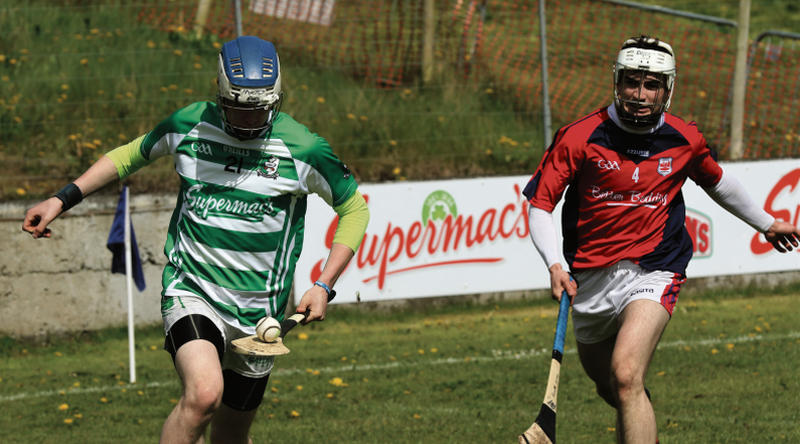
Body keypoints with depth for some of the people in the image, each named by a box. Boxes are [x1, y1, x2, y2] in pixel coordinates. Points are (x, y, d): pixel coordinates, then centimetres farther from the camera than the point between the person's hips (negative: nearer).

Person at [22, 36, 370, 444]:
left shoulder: (301, 149, -8)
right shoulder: (190, 125, -3)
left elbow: (354, 209, 6)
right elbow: (132, 154, 17)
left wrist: (323, 286, -3)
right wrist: (63, 199, 10)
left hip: (257, 311, 1)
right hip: (193, 293, -1)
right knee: (203, 394, -30)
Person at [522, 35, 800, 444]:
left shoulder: (686, 140, -2)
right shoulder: (579, 137, -10)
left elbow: (716, 181, 20)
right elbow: (539, 205, -8)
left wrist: (766, 223, 33)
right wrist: (555, 265, -25)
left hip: (652, 272, -2)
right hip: (590, 278, 2)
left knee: (626, 378, -25)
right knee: (609, 389, 18)